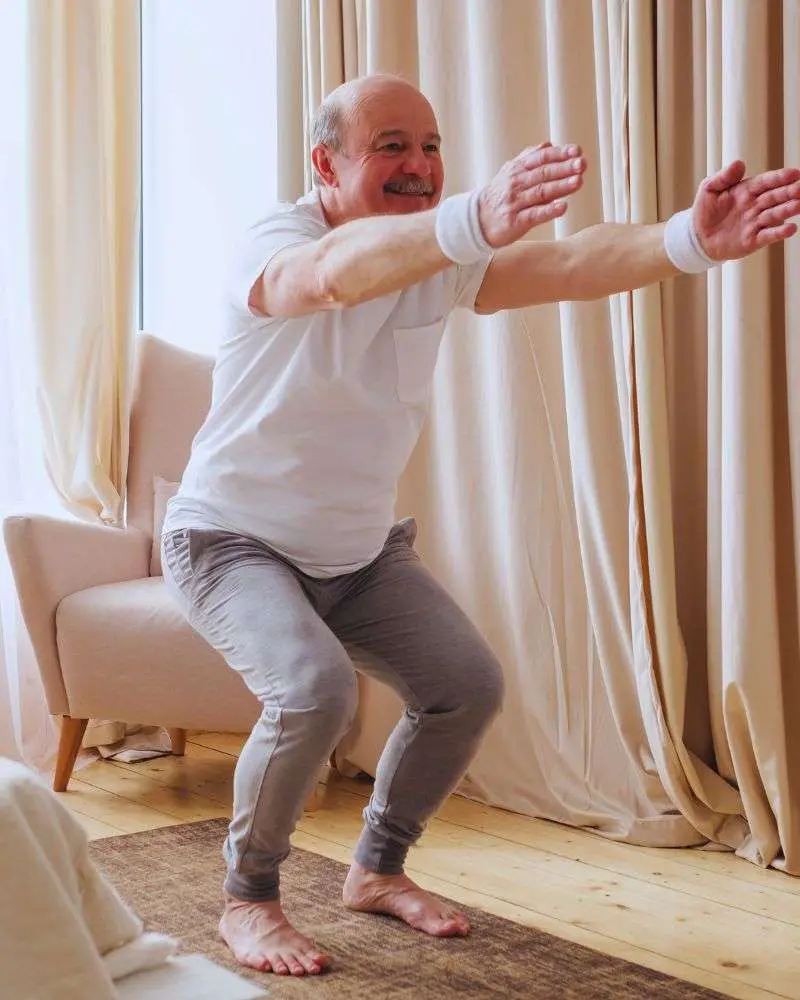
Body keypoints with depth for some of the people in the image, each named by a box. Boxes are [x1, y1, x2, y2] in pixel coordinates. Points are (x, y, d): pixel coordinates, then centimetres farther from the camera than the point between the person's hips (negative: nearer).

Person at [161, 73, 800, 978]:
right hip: (235, 540, -6)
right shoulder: (274, 245, -24)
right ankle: (247, 901, -4)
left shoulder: (439, 262, -8)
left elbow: (567, 265, -26)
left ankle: (376, 869, 20)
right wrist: (476, 220, -71)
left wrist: (688, 239, -47)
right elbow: (335, 272, -51)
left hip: (359, 550, 6)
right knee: (314, 690, -28)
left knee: (468, 684, -2)